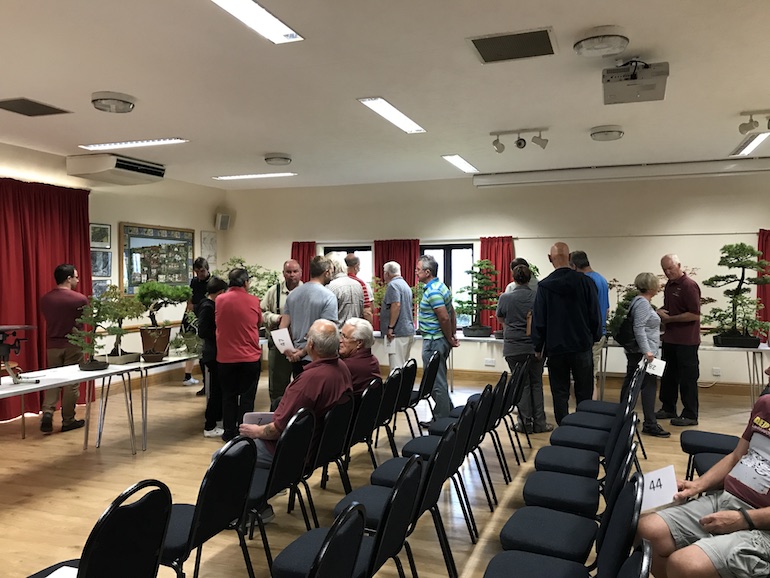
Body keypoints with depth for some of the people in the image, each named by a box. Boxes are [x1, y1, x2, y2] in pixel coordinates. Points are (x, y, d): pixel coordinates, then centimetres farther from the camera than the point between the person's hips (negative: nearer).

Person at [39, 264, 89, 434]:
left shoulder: (45, 299, 1)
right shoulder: (80, 299, -13)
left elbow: (48, 318, 13)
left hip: (52, 345, 4)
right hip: (73, 345, -4)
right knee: (71, 383, 5)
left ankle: (47, 413, -2)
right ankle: (68, 421, 12)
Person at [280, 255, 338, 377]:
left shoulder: (293, 294, 9)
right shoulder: (329, 297, -10)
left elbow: (283, 327, 5)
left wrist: (288, 351, -2)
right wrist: (303, 352, -10)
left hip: (295, 359, 6)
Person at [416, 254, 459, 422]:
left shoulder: (433, 292, -19)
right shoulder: (441, 287, 13)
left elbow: (444, 318, -23)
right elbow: (452, 313, 17)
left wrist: (450, 339, -11)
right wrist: (453, 336, 15)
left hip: (434, 341, -11)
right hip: (442, 340, 11)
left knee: (436, 382, -1)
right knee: (440, 380, 19)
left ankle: (441, 419, 7)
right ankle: (449, 413, 28)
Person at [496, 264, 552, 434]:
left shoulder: (504, 298, -5)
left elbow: (500, 319, 13)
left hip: (513, 348, 0)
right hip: (535, 346, 1)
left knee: (522, 384, 8)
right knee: (536, 383, 10)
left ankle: (526, 423, 10)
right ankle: (539, 423, 14)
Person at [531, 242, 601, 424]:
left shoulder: (544, 286, -7)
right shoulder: (585, 281, -6)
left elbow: (538, 320, -4)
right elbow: (595, 314, -2)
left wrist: (538, 347, 7)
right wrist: (595, 337, 13)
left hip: (555, 348, 0)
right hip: (582, 346, 0)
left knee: (560, 393, 8)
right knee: (584, 393, 10)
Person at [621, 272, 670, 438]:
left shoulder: (640, 301, 15)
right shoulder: (643, 303, -16)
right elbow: (639, 329, -23)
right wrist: (647, 351, -25)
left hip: (635, 352, 11)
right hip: (642, 352, -11)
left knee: (630, 383, 14)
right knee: (649, 385, -8)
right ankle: (650, 424, -6)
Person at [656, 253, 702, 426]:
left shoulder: (689, 286, -15)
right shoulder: (669, 285, 11)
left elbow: (695, 315, -21)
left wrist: (670, 318, -16)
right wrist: (661, 312, 2)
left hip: (686, 341, -9)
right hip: (670, 339, 9)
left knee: (688, 378, 0)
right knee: (668, 376, 16)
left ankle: (690, 415, 9)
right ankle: (668, 408, 27)